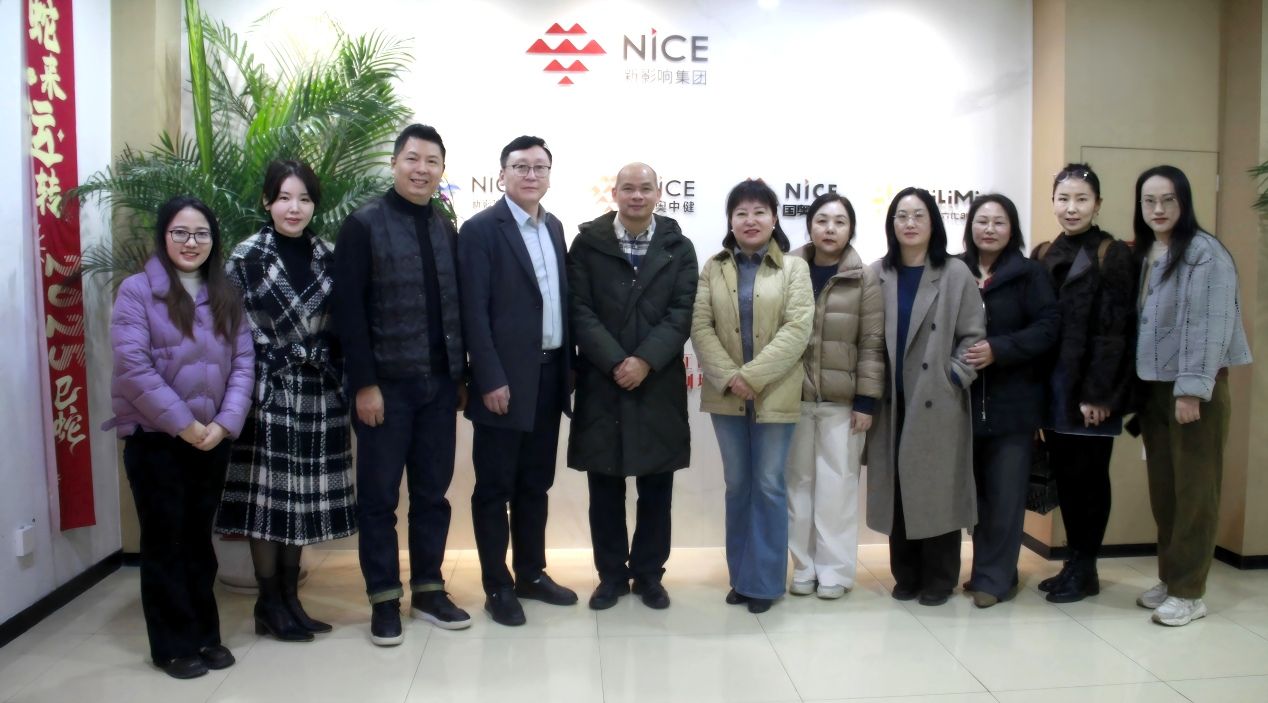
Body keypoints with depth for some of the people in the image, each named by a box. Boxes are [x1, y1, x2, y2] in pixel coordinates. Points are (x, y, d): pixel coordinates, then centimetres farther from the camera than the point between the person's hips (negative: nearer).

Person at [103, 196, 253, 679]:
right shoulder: (137, 290, -6)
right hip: (154, 439, -4)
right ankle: (174, 645, 19)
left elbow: (243, 363, 2)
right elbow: (132, 366, -15)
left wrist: (225, 422, -11)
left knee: (199, 538, 13)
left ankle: (205, 635, 25)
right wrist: (183, 423, -16)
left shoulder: (226, 297, 9)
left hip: (213, 439, 4)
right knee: (165, 540, 6)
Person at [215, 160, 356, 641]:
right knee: (268, 496, 2)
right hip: (269, 393, -4)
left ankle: (290, 597, 23)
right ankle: (269, 605, 15)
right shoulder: (246, 257, -4)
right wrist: (247, 390, -9)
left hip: (319, 393, 4)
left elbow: (339, 325, 10)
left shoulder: (327, 256, 7)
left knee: (303, 499, 10)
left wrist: (340, 382, 2)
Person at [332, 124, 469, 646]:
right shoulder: (363, 225, -4)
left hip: (439, 385, 5)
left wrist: (461, 375, 7)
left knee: (432, 494, 11)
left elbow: (455, 306, 11)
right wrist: (363, 384, -14)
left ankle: (428, 590, 24)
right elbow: (349, 311, -10)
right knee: (379, 497, 6)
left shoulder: (446, 229, 11)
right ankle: (384, 599, 18)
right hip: (386, 385, -4)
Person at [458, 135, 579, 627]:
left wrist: (569, 366, 9)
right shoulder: (481, 229, -7)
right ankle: (497, 586, 17)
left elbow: (562, 299, 13)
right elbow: (474, 311, -13)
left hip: (550, 377, 7)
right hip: (506, 380, -6)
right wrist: (491, 379, -17)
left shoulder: (554, 227, 13)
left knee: (536, 484, 16)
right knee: (495, 488, 5)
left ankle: (531, 573, 29)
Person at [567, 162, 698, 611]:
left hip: (659, 385, 1)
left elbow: (682, 313, -3)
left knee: (656, 487, 8)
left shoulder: (679, 248, 6)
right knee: (605, 487, 7)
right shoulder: (587, 243, 3)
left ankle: (649, 574, 23)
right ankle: (611, 575, 22)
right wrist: (615, 363, -14)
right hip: (601, 383, 0)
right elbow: (580, 310, -4)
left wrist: (645, 361, -15)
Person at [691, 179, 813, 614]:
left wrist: (752, 376, -17)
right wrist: (728, 377, -15)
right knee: (737, 485, 11)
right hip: (726, 395, 2)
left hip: (774, 395, -2)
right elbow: (700, 326, -1)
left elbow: (798, 329, -10)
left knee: (768, 486, 4)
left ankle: (764, 581, 15)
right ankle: (740, 577, 23)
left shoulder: (794, 268, 0)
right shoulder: (713, 268, 6)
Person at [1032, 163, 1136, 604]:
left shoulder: (1113, 255, -6)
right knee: (1064, 474, 11)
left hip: (1091, 389, -5)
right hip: (1053, 386, 5)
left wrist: (1098, 393, -15)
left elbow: (1113, 331, -11)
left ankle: (1085, 569, 16)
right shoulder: (1043, 256, 11)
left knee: (1088, 475, 4)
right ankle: (1074, 561, 23)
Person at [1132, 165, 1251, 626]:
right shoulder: (1143, 255, 13)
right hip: (1153, 387, 7)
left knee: (1193, 491, 1)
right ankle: (1169, 579, 23)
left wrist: (1192, 390, -21)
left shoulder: (1204, 252, -10)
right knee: (1162, 490, 12)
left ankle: (1189, 592, 10)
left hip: (1193, 389, -7)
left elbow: (1209, 325, -17)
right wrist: (1135, 387, 8)